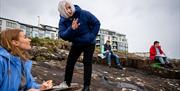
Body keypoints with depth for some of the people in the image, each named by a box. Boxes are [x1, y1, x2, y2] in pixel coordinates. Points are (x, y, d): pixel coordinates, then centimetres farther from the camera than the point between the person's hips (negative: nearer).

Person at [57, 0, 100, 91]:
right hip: (76, 44, 4)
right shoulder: (63, 21, -13)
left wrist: (92, 36, -16)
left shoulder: (84, 14, -22)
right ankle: (67, 82, 19)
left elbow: (96, 23, -13)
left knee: (87, 63, -5)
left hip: (89, 43, -3)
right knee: (70, 62, 2)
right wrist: (71, 29, -42)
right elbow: (62, 35, -24)